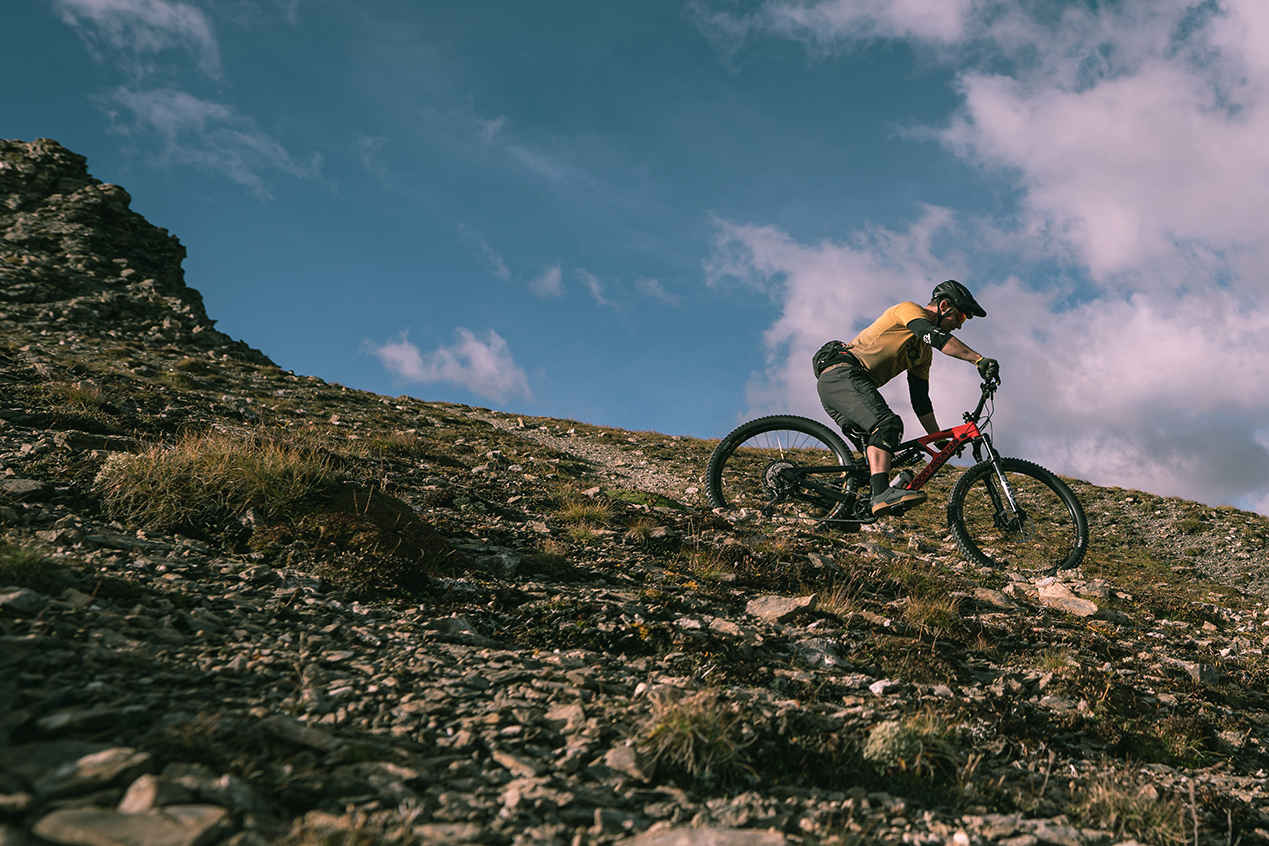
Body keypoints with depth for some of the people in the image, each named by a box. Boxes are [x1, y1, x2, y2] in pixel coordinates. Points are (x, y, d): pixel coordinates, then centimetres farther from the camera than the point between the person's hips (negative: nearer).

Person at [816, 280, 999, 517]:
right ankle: (882, 493, -42)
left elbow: (920, 399, 22)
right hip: (841, 375, -11)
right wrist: (979, 360, -31)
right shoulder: (908, 309, -1)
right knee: (888, 424, -28)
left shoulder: (924, 352, 24)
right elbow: (935, 336, -22)